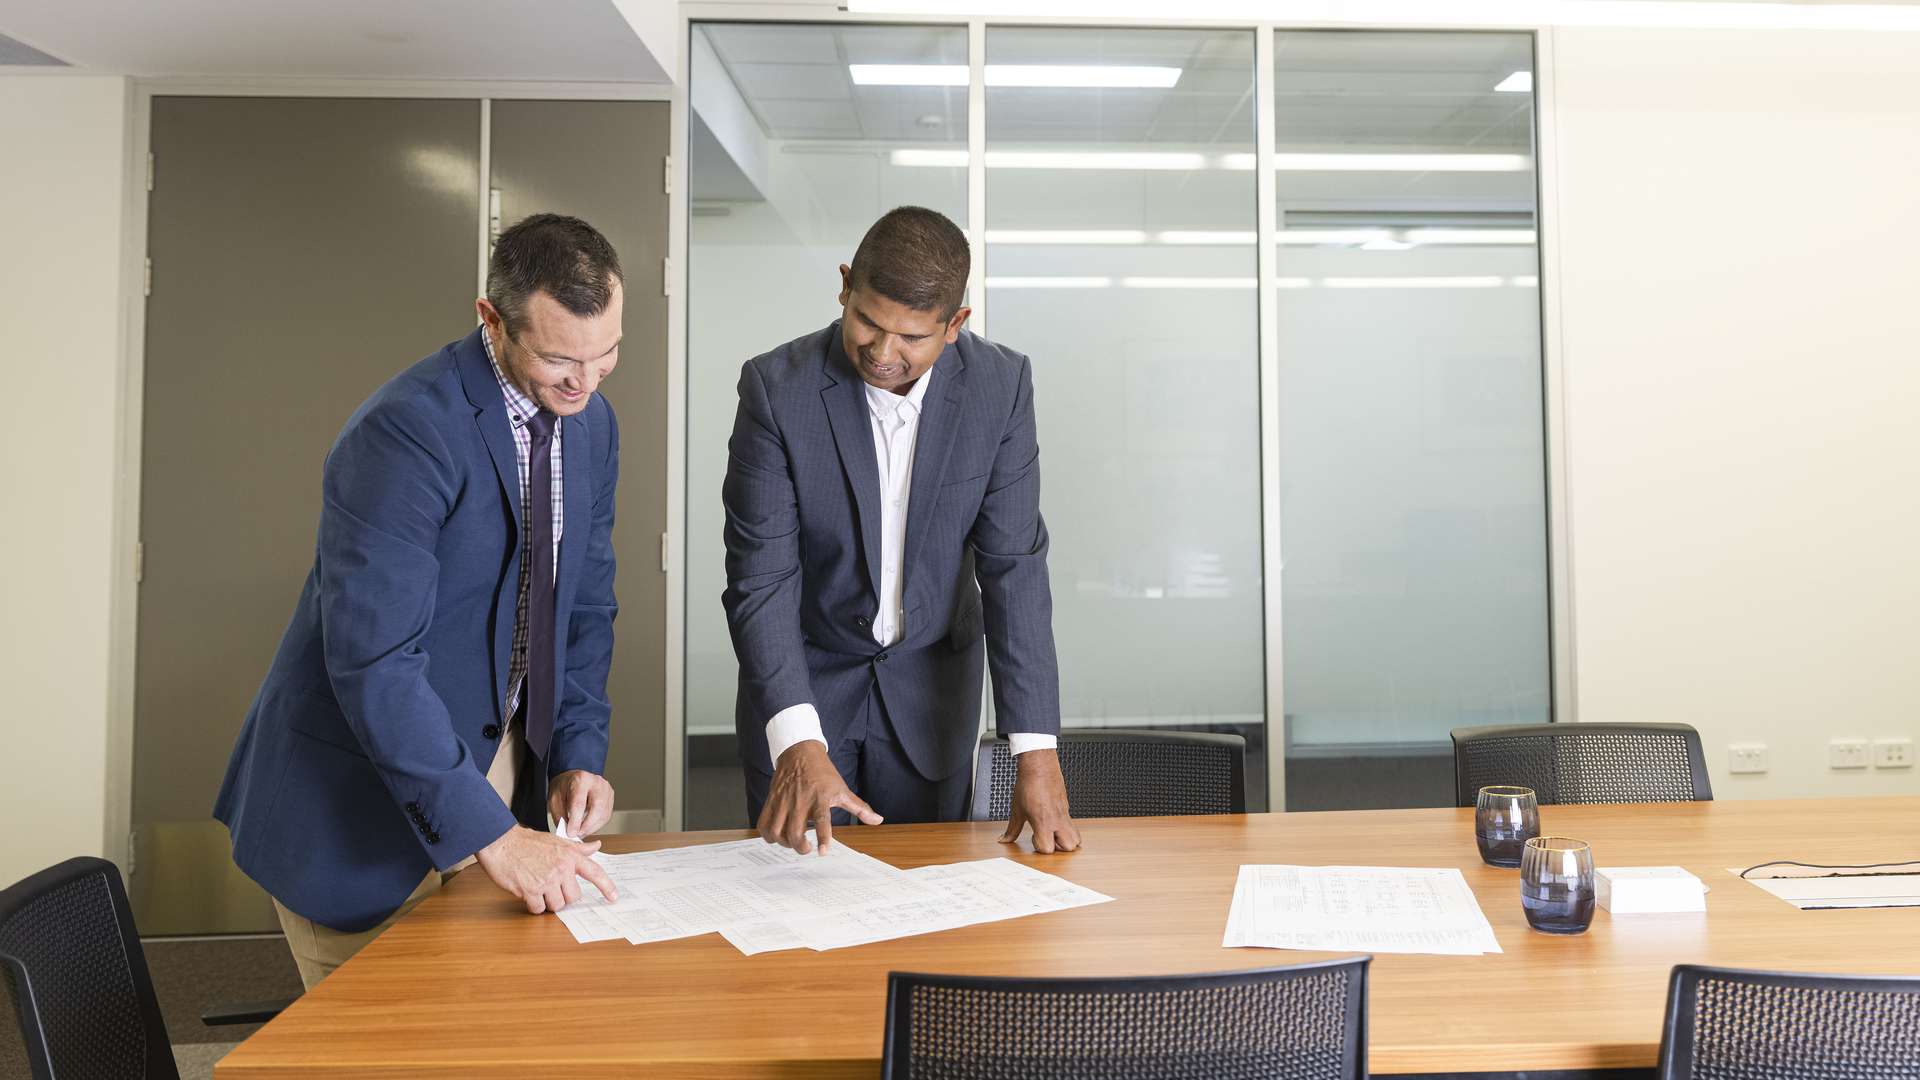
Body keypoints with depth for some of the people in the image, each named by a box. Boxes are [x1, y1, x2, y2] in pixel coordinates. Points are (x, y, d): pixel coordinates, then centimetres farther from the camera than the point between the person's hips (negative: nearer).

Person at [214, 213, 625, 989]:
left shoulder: (592, 419, 0)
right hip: (361, 797, -6)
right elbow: (374, 663, -28)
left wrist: (578, 752, -2)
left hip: (501, 753, 6)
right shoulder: (403, 432, -24)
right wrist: (488, 834, -28)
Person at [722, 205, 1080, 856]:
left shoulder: (1001, 385, -16)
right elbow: (761, 576, -21)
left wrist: (1036, 750, -21)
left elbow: (1013, 566, -15)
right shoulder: (777, 387, -21)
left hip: (931, 689, 2)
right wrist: (798, 742, -34)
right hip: (802, 679, -1)